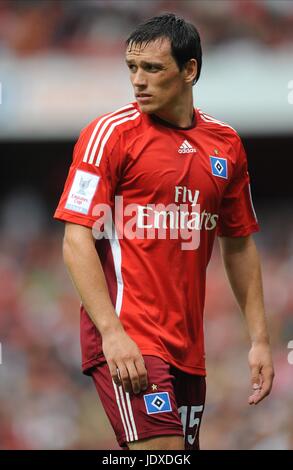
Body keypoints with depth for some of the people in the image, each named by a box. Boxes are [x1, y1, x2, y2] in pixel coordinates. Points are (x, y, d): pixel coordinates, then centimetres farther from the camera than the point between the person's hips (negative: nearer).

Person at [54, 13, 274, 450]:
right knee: (163, 449, -20)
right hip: (126, 339, -6)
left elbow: (239, 246, 20)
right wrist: (112, 332, -19)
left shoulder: (226, 143, 11)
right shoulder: (111, 134, -4)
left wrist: (259, 338, 13)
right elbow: (77, 239, -9)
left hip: (188, 344, 6)